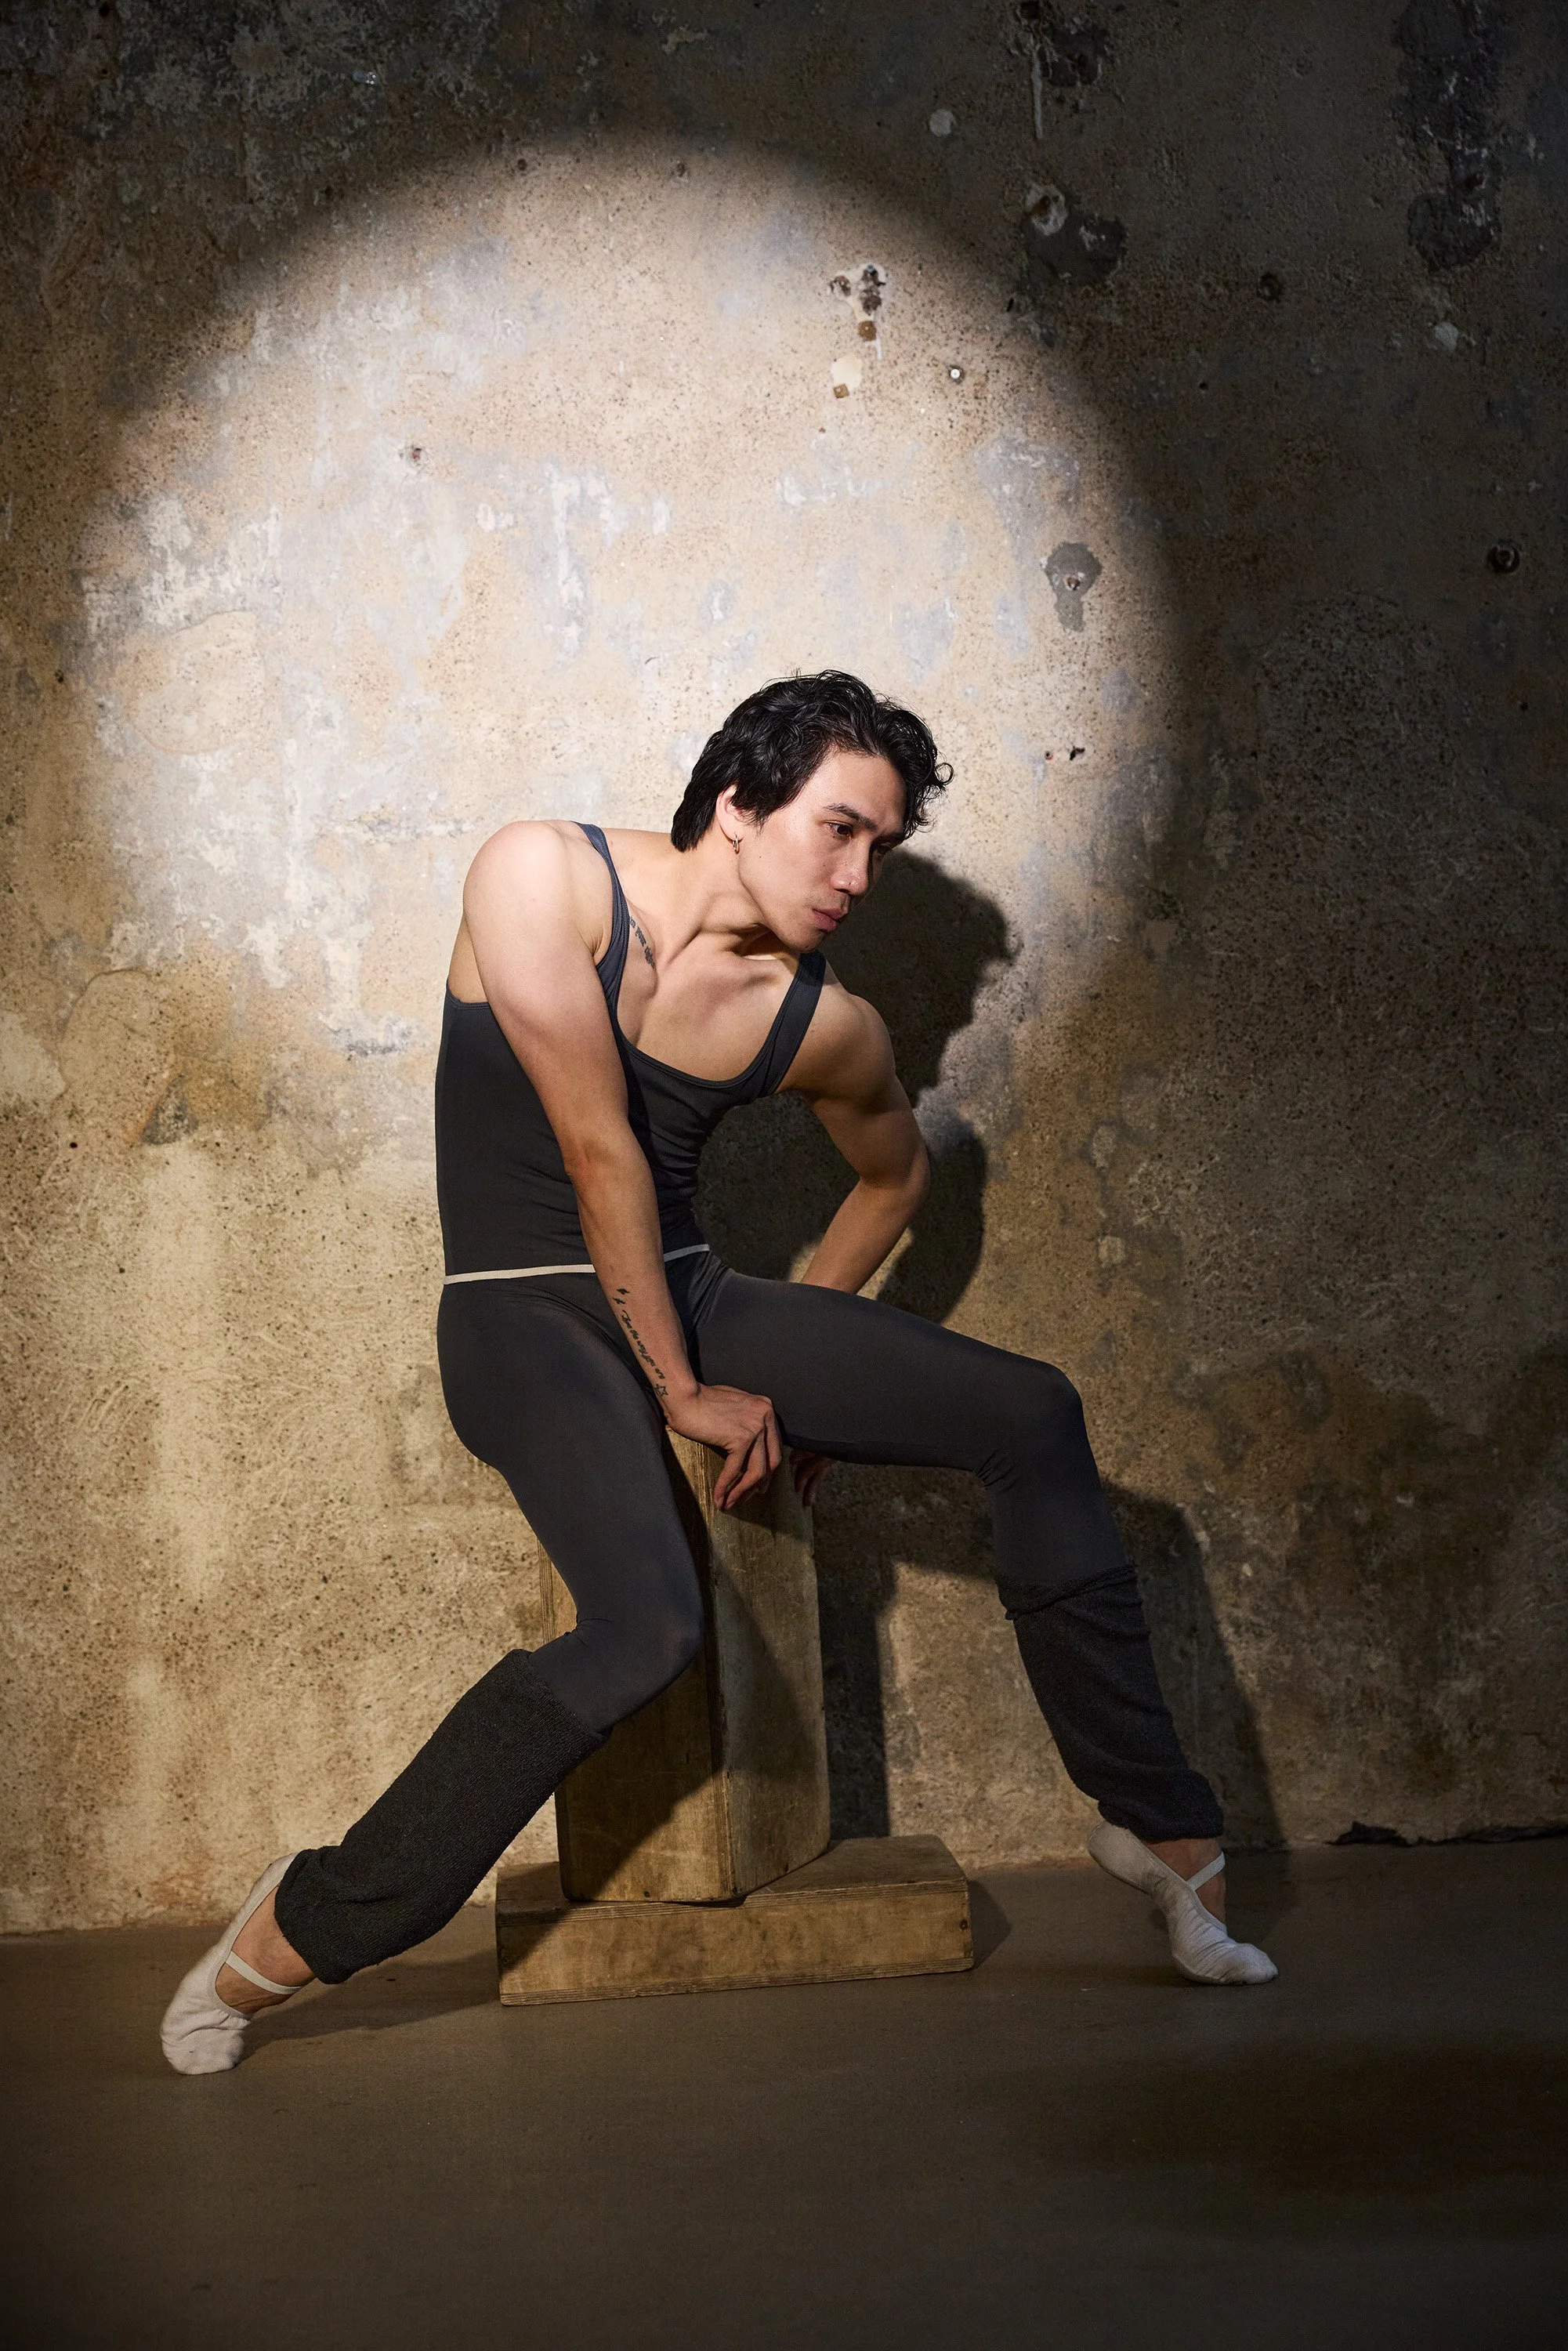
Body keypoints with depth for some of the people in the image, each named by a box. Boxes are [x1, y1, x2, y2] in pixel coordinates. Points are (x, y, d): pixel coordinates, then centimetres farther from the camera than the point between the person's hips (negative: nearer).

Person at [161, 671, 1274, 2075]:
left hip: (686, 1297, 6)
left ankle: (1158, 1825, 7)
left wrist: (811, 1366, 15)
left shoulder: (826, 1028, -2)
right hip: (528, 1314, -6)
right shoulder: (544, 878, -16)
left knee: (1031, 1416, -6)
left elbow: (895, 1172, 20)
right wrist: (681, 1393, -16)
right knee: (646, 1629, -31)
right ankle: (299, 1933, -16)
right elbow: (598, 1150, -18)